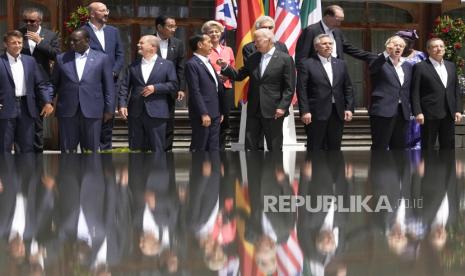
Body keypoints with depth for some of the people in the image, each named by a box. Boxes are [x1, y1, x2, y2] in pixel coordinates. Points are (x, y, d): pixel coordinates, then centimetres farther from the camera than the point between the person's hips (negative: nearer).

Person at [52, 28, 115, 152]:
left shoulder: (102, 58, 5)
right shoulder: (61, 59, 9)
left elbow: (109, 86, 5)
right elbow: (54, 84, 13)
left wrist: (109, 109, 2)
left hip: (92, 111, -1)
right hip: (67, 111, 1)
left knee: (91, 151, 2)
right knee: (67, 150, 2)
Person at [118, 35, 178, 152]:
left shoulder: (167, 65, 5)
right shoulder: (133, 65, 12)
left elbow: (173, 85, 0)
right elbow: (125, 86, 8)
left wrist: (155, 88, -12)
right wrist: (122, 104, -5)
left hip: (156, 113, -3)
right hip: (135, 113, 3)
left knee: (157, 149, 0)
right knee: (135, 148, 5)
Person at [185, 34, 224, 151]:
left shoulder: (208, 62, 17)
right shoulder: (192, 64, -10)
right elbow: (195, 92, -16)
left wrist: (220, 111, 16)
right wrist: (204, 114, -19)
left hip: (215, 114, 8)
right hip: (202, 114, -8)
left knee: (214, 149, 9)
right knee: (199, 149, -2)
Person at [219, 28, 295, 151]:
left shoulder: (285, 59, -6)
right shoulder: (253, 58, 9)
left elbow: (289, 87, -8)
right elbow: (239, 76, 12)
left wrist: (283, 107, -14)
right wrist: (225, 67, -4)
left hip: (274, 110, -5)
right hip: (253, 110, 5)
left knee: (274, 147, 4)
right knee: (250, 146, 6)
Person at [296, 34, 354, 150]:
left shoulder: (341, 64, 13)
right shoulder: (307, 65, -2)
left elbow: (348, 88, 13)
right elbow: (302, 90, -6)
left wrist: (349, 108, 3)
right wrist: (304, 111, -14)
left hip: (338, 113, 5)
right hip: (316, 114, -4)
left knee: (334, 148, 8)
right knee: (315, 149, 0)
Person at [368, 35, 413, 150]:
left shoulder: (407, 66, 18)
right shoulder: (380, 62, 1)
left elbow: (410, 89, 18)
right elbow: (372, 68, -22)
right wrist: (386, 53, -36)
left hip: (402, 113, 6)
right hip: (383, 111, -5)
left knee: (399, 147, 8)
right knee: (380, 148, -4)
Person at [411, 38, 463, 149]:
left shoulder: (451, 66, 14)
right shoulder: (420, 67, -3)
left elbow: (456, 89, 15)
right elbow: (415, 92, -7)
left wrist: (458, 110, 7)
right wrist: (418, 112, -15)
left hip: (448, 114, 5)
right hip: (430, 115, -5)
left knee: (448, 146, 9)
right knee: (428, 147, 1)